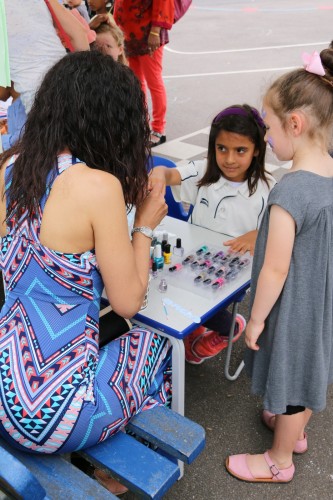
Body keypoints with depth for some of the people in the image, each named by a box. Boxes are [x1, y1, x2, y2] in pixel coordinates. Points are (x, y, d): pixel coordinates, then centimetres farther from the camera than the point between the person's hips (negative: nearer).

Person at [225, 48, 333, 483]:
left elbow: (276, 271, -26)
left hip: (293, 310, -7)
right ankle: (296, 430, 55)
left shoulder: (290, 191, -32)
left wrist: (257, 318, -12)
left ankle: (280, 461, 39)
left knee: (290, 382, 14)